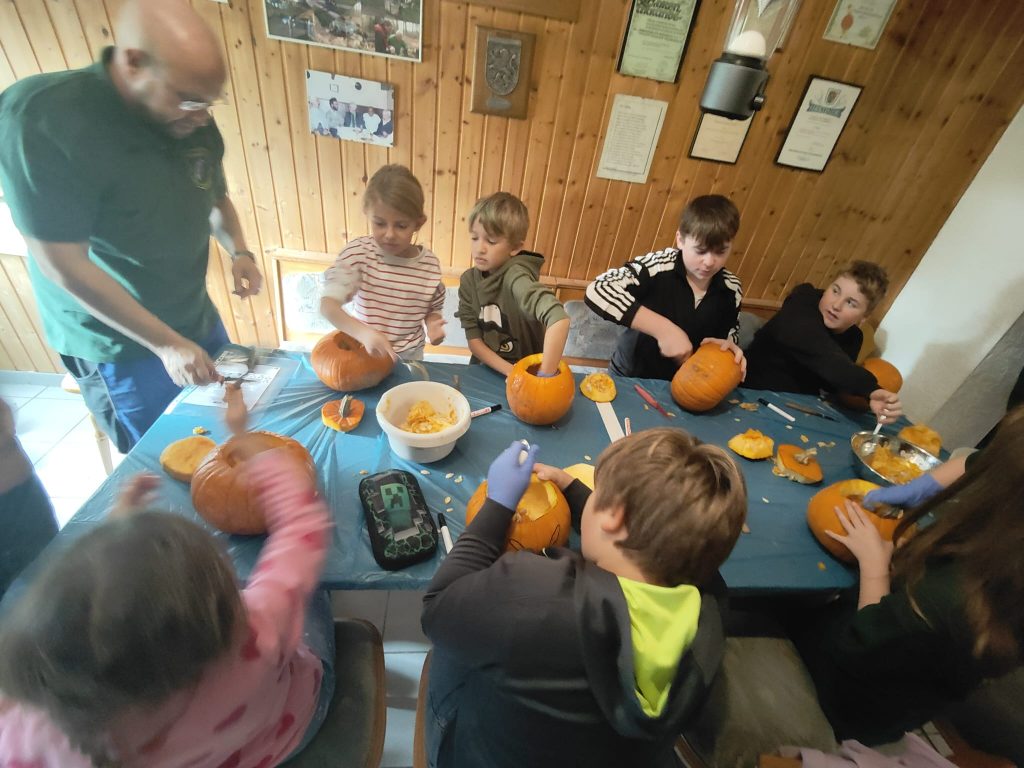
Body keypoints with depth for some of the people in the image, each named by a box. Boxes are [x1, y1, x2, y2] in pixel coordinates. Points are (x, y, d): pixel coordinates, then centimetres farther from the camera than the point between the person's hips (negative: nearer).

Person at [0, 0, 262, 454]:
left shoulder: (195, 123, -4)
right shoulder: (41, 121, -23)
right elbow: (63, 264, -23)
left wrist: (239, 252, -7)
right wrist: (166, 343, -24)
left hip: (198, 322, 6)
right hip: (120, 347, -5)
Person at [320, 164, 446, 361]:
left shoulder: (430, 263, -11)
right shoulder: (358, 252, -17)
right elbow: (328, 305, -26)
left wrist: (432, 325, -18)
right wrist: (363, 333, -43)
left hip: (408, 356, 2)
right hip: (363, 351, -1)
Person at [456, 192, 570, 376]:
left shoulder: (515, 275, -23)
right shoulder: (468, 280, -7)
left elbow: (560, 319, -38)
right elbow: (473, 339, -8)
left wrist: (544, 377, -35)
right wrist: (510, 371, -20)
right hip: (486, 371, 3)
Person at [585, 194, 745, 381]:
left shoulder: (731, 288, -4)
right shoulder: (658, 265, -20)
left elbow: (730, 334, 12)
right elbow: (596, 291, -33)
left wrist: (728, 347, -14)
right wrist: (662, 328, -33)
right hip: (630, 376, -5)